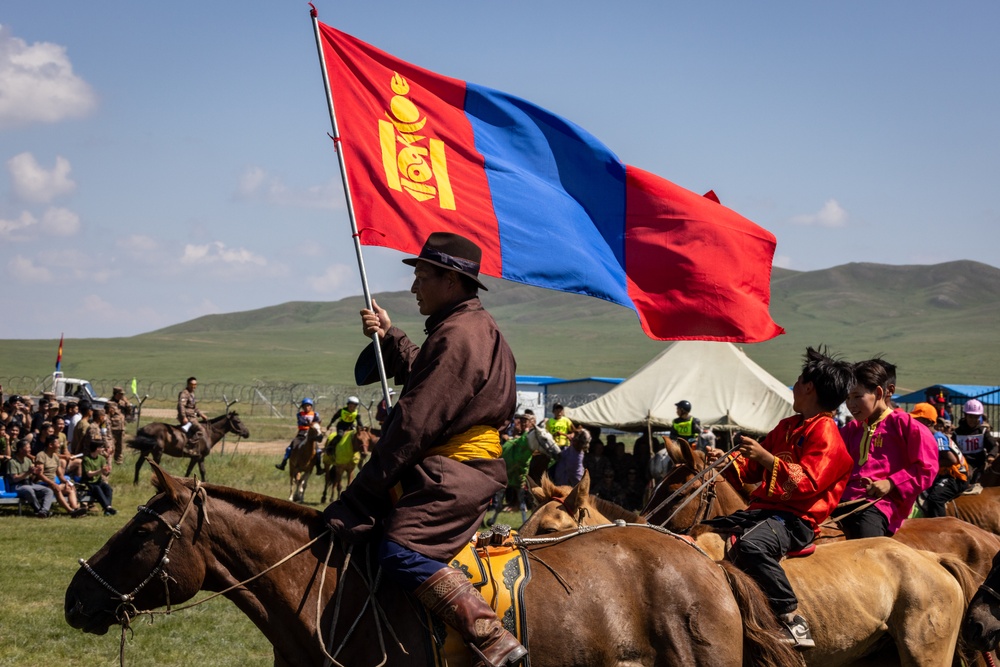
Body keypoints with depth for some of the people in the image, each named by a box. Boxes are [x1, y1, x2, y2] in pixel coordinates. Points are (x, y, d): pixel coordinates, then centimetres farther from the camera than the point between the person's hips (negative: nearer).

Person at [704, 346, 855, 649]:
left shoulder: (824, 432, -8)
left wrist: (766, 458, -30)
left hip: (796, 518, -10)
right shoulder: (787, 426, 21)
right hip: (762, 509, 10)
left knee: (751, 545, -40)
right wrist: (727, 461, 11)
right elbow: (752, 470, 30)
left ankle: (793, 620, -35)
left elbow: (806, 483, -21)